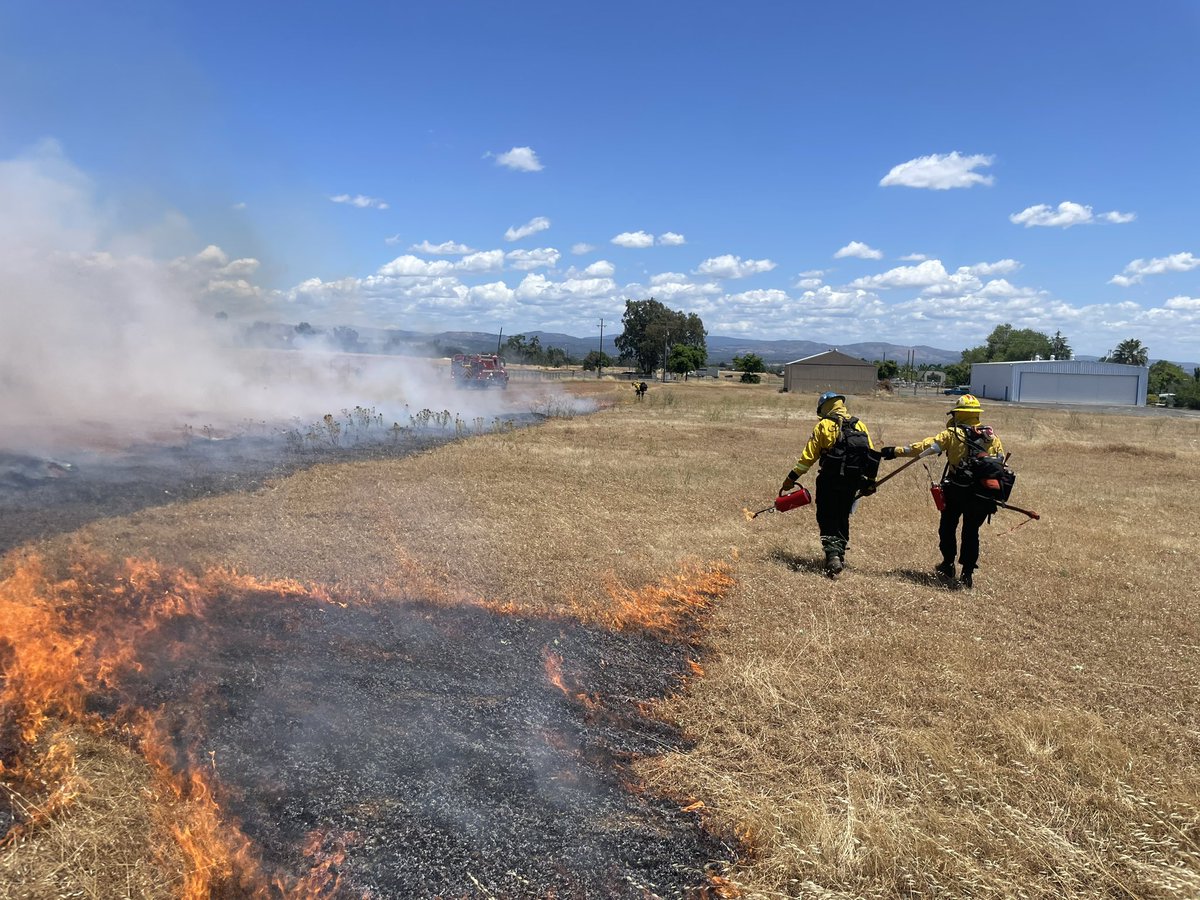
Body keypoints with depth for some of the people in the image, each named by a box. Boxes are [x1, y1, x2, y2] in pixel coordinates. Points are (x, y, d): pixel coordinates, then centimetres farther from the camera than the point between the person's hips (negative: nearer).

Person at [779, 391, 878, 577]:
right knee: (842, 517, 18)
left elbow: (808, 456, -5)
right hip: (852, 482, 4)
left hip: (829, 481, -4)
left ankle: (832, 554, -14)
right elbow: (871, 453, 8)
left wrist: (791, 479, 1)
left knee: (827, 519, 2)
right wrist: (870, 482, 14)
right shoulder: (859, 425, 10)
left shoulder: (823, 426, -3)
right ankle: (840, 554, 23)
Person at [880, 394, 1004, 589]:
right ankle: (968, 573, 12)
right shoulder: (993, 438, 6)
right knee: (971, 532, 12)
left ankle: (948, 566, 20)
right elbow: (1001, 465, 8)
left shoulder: (953, 434, -7)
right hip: (982, 496, 3)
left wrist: (896, 451, -17)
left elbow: (926, 446, -16)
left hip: (956, 492, -3)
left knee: (948, 527, 16)